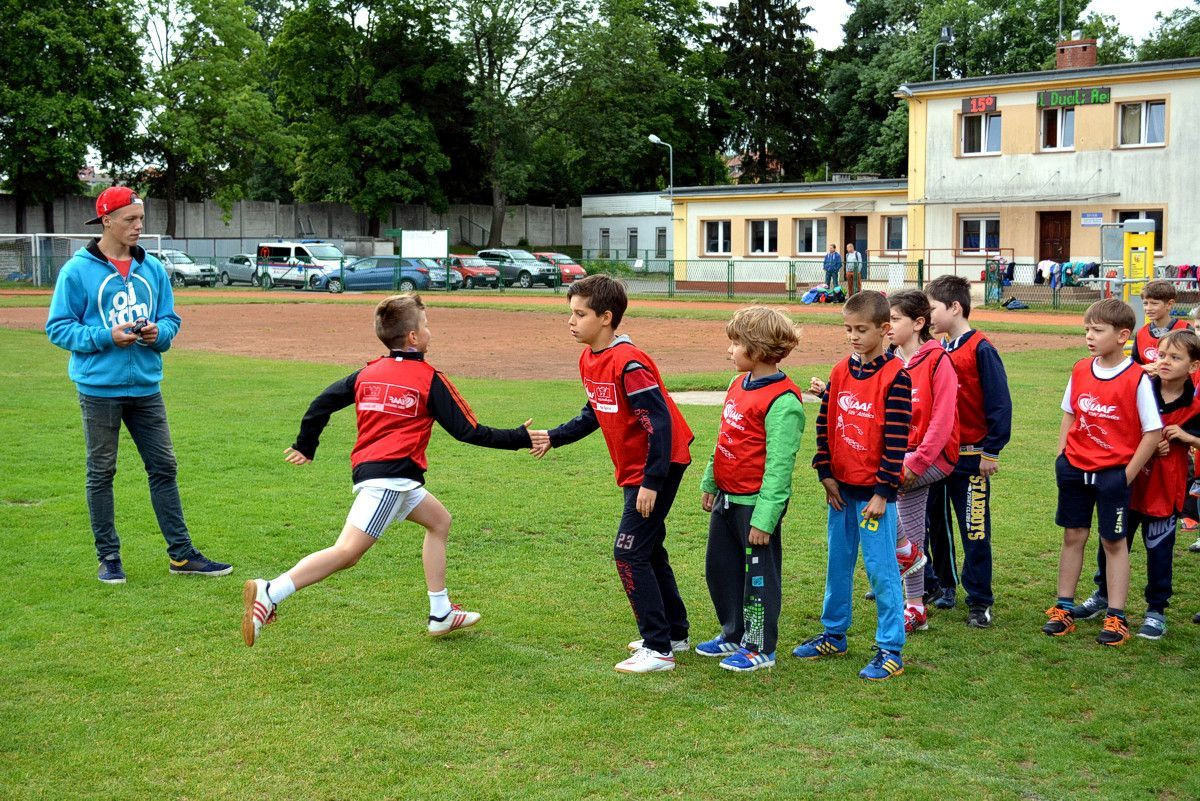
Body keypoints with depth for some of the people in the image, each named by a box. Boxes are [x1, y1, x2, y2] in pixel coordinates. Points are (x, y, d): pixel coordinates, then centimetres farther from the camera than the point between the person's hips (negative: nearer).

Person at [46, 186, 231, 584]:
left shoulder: (153, 268, 8)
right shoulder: (77, 270, -6)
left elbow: (171, 319, 15)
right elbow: (58, 327, -6)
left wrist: (158, 332, -8)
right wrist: (107, 336, -18)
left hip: (146, 386, 5)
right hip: (99, 387, -4)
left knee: (164, 467, 7)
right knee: (101, 473, 5)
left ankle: (181, 554, 15)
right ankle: (108, 557, 16)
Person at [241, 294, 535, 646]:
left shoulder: (368, 372, 15)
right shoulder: (430, 379, -2)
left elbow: (322, 403, 13)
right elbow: (469, 432, -1)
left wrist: (305, 446, 28)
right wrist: (521, 438, 7)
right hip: (390, 475, -9)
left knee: (439, 520, 23)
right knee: (347, 552, -15)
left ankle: (441, 615, 24)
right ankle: (270, 593, -25)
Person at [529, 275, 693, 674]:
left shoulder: (628, 363, -23)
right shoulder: (589, 360, 6)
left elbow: (659, 421, -25)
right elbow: (594, 414, 17)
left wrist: (652, 481, -26)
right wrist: (553, 438, 5)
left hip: (658, 468, -10)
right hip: (633, 471, 10)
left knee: (629, 553, -10)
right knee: (648, 551, 18)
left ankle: (658, 649, -3)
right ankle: (674, 634, 32)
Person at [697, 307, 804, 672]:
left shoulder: (782, 402, -20)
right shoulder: (738, 384, 8)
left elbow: (780, 465, -21)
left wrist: (764, 517, -22)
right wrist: (710, 482, 18)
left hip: (755, 504, -9)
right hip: (726, 498, 9)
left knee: (758, 574, 4)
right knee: (719, 568, 18)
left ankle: (761, 648, 18)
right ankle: (734, 634, 35)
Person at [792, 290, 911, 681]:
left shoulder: (895, 376, -12)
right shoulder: (840, 371, 7)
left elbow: (897, 439, -14)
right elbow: (825, 424, 10)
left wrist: (883, 492, -16)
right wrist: (826, 474, 3)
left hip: (873, 491, -6)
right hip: (840, 487, 6)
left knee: (881, 568, -1)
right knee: (837, 564, 17)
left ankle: (890, 650, 7)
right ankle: (833, 634, 31)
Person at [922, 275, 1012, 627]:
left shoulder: (981, 350, -13)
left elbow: (999, 404, -13)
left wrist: (991, 452, -13)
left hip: (970, 458, -7)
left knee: (975, 532, -1)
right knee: (936, 525, 16)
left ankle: (980, 602, 7)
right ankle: (942, 586, 31)